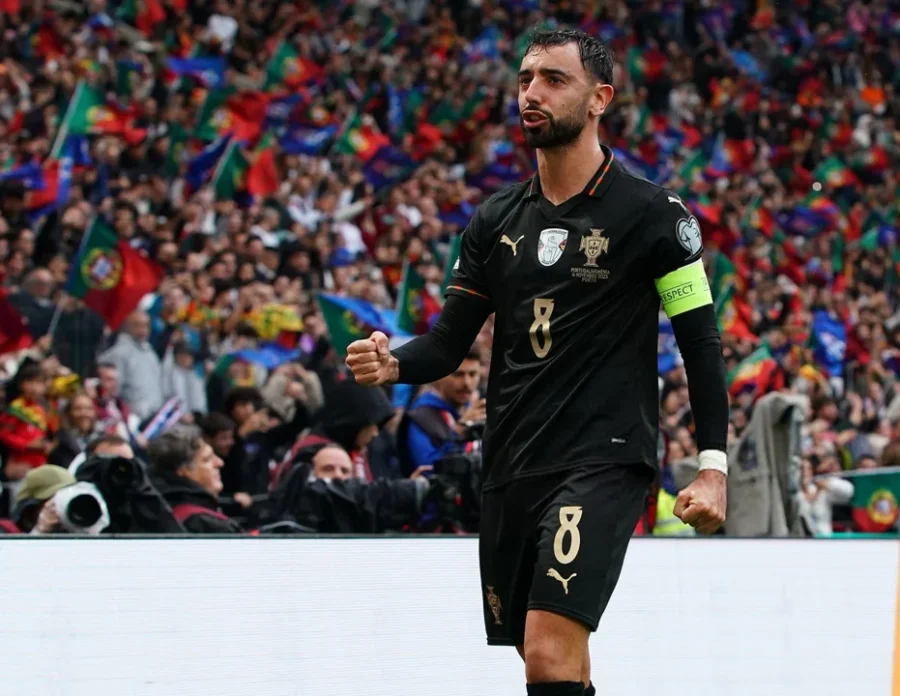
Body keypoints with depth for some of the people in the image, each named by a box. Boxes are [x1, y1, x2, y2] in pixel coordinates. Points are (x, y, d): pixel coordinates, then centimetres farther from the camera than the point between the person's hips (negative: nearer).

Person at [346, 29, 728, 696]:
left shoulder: (650, 211, -3)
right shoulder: (496, 220, 12)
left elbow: (701, 337, -3)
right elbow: (451, 342, 12)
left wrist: (713, 465, -10)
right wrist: (392, 363, -10)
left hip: (604, 460, -6)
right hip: (512, 465, 6)